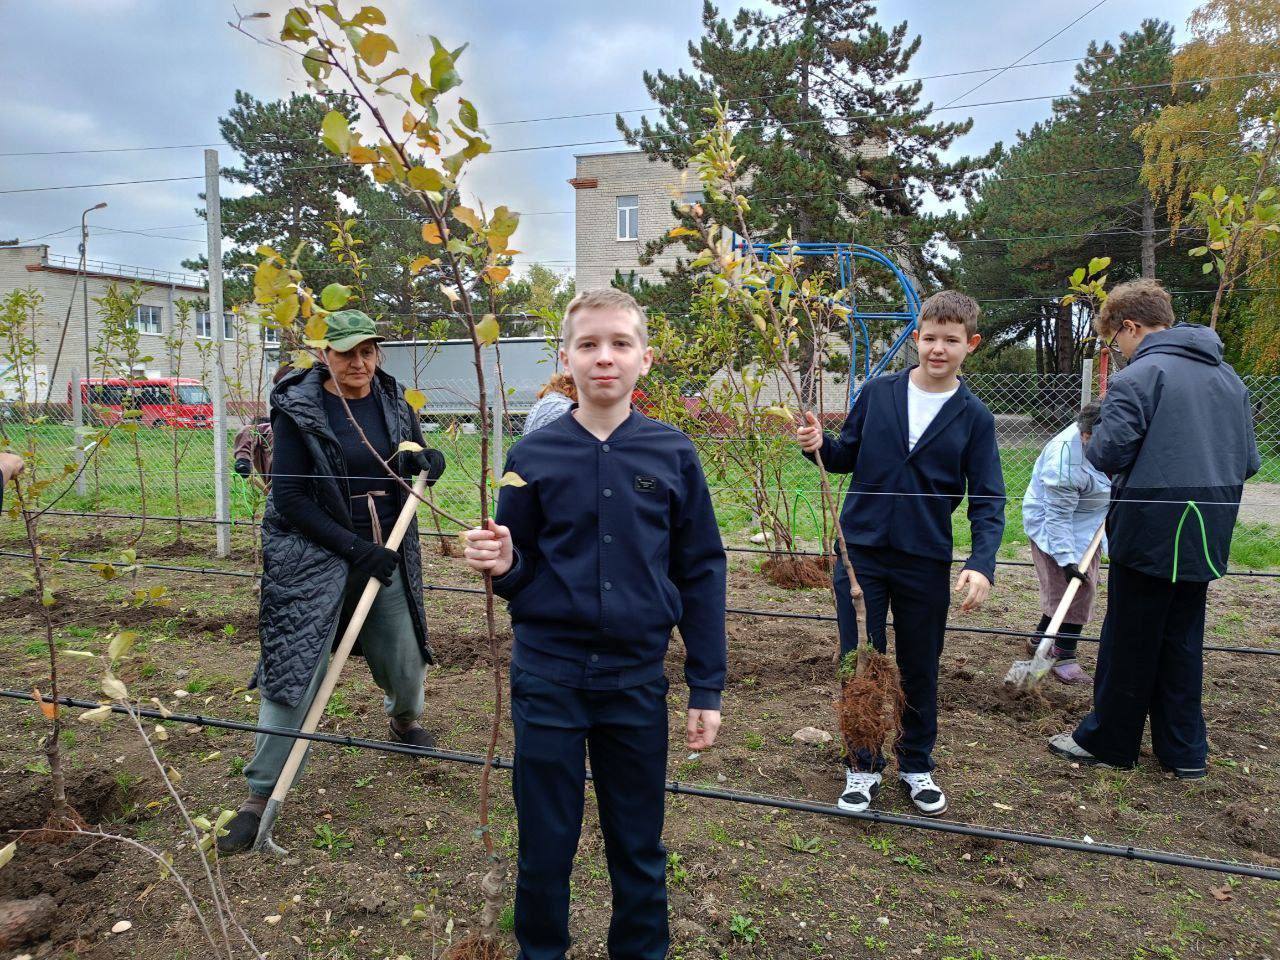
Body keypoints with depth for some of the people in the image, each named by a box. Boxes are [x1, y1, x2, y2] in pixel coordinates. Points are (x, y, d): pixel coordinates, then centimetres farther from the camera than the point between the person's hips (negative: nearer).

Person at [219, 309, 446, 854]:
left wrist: (421, 460, -9)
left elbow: (430, 462, 17)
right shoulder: (297, 410, -9)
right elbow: (289, 498, -12)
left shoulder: (392, 402, 4)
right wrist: (356, 549, -17)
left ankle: (403, 719, 49)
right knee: (294, 672, -5)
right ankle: (261, 796, 9)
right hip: (315, 555, -4)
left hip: (386, 553, 5)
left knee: (404, 658, 14)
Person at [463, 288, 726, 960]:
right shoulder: (534, 456, -3)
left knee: (639, 847, 16)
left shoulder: (673, 455, -3)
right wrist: (503, 565, -19)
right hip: (548, 677, 0)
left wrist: (706, 689, 1)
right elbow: (517, 573, 5)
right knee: (545, 846, 14)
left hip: (637, 678, 0)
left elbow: (700, 574, 1)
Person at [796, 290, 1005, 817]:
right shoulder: (877, 393, 0)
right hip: (861, 550, 0)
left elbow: (988, 500, -3)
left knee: (920, 669, 13)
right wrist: (820, 445, -12)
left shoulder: (974, 417, -1)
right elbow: (846, 457, 11)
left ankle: (917, 765, 33)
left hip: (926, 560, 0)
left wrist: (982, 563, -17)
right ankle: (863, 767, 24)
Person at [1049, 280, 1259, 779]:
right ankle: (1185, 750, 24)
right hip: (1206, 535, 7)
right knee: (1182, 640, 16)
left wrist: (1093, 442, 4)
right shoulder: (1228, 377, 11)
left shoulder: (1138, 377, -13)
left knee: (1129, 643, 5)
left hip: (1151, 531, -7)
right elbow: (1249, 461, 13)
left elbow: (1106, 455, -17)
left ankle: (1106, 740, 19)